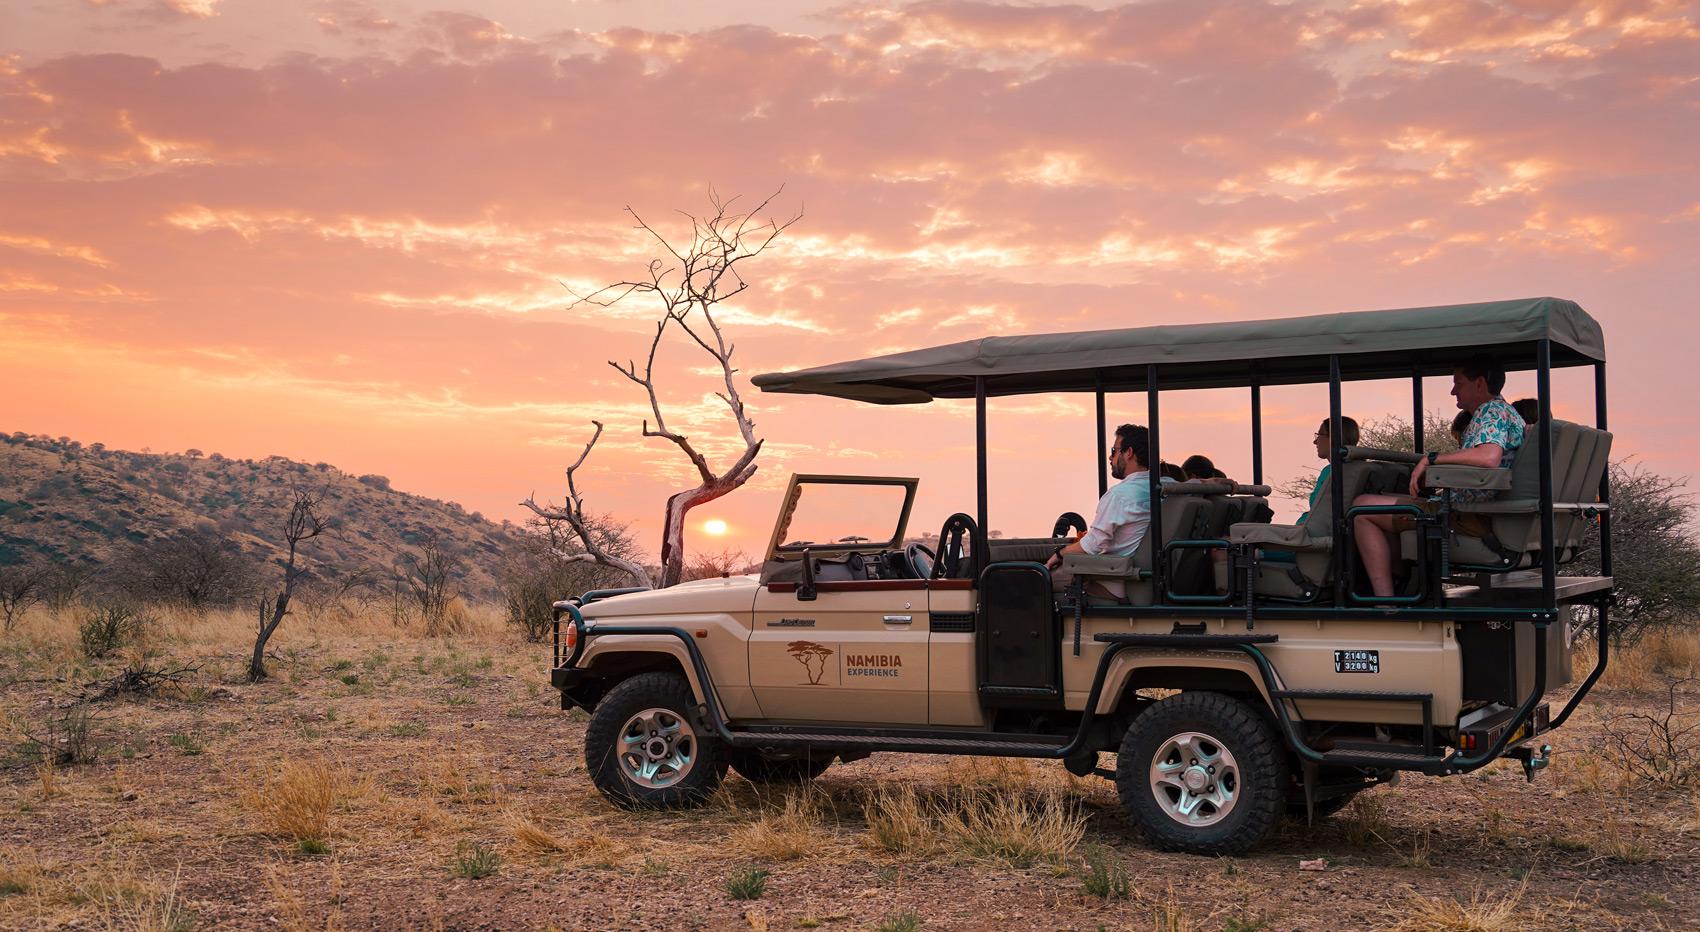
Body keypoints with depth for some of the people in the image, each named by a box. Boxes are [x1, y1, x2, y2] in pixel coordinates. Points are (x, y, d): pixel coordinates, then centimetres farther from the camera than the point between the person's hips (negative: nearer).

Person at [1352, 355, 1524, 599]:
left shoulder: (1491, 410, -10)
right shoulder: (1507, 412, 24)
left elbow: (1489, 457, -30)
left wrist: (1431, 459, -21)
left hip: (1468, 515, -12)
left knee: (1362, 507, -11)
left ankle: (1385, 603, -19)